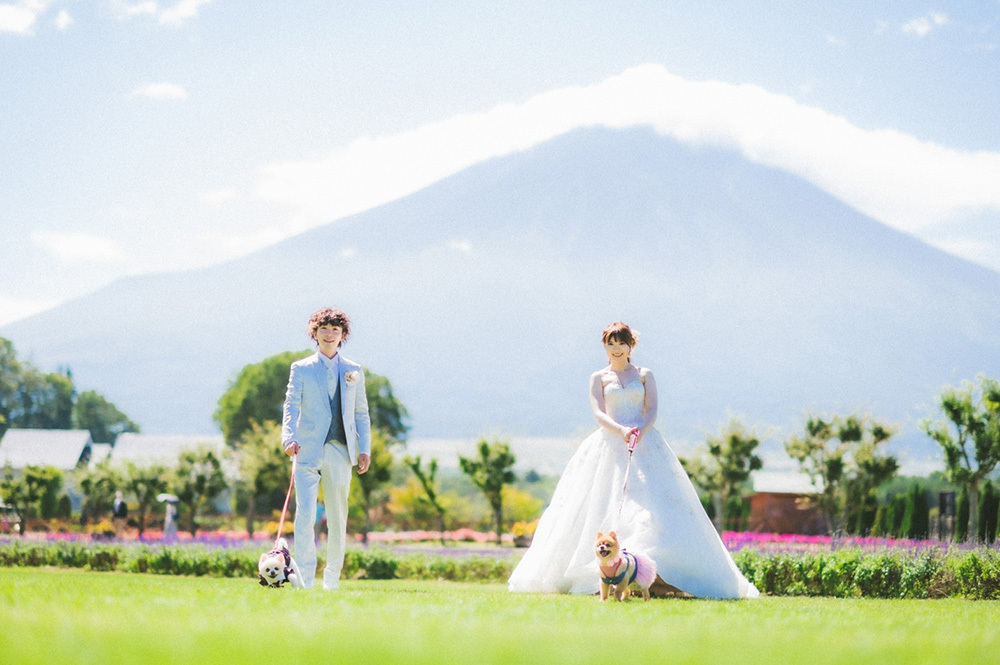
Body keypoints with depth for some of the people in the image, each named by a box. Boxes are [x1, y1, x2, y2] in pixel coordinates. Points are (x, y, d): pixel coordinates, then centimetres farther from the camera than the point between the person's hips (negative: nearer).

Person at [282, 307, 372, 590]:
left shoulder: (354, 372, 14)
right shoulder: (301, 369, 8)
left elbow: (361, 413, 14)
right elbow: (291, 406, -2)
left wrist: (365, 448, 3)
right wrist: (289, 438, -19)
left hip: (341, 452, 2)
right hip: (308, 451, -2)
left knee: (338, 518, 5)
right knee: (305, 515, -13)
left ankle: (332, 580, 15)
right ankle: (304, 580, -11)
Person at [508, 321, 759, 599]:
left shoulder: (645, 375, 14)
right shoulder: (599, 378, 12)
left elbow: (652, 411, 3)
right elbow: (598, 413, -1)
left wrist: (640, 430, -19)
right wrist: (621, 430, -20)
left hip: (644, 445, 0)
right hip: (609, 447, 0)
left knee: (653, 506, -14)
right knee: (604, 505, -9)